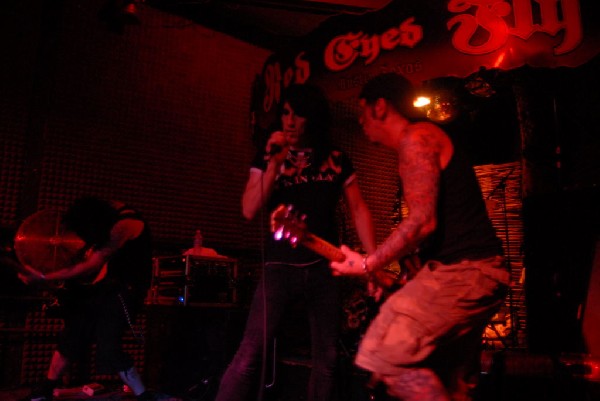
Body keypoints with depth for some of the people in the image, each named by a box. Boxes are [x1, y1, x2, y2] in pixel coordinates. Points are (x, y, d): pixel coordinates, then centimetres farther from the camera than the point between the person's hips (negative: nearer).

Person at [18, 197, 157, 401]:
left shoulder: (124, 224, -32)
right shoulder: (100, 211, -9)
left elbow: (91, 266, -29)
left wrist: (43, 278, -24)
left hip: (125, 286, -7)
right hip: (108, 280, 8)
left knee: (108, 344, -13)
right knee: (73, 331, 11)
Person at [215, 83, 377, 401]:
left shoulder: (336, 159, 6)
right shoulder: (268, 155, 3)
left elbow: (358, 210, 8)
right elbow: (250, 211, -8)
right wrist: (274, 163, -17)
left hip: (324, 267, 2)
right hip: (280, 265, -2)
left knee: (327, 359, 9)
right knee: (251, 353, -10)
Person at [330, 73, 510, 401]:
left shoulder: (416, 138, -11)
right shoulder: (425, 139, 21)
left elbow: (422, 222, -22)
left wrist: (367, 265, -12)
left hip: (461, 271, -11)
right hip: (476, 272, 11)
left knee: (385, 354, -15)